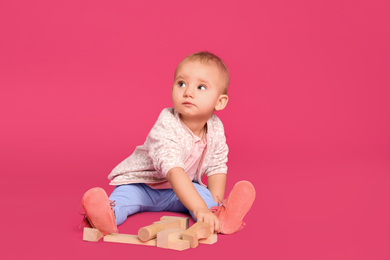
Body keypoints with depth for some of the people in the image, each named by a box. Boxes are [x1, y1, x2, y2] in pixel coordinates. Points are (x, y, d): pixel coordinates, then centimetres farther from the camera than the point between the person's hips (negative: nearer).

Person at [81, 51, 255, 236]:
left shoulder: (216, 129, -12)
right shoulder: (166, 127, -33)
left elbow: (216, 168, -1)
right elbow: (174, 172, -44)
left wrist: (216, 204, -16)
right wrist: (200, 209, -54)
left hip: (181, 188, 5)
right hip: (140, 184, -4)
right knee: (125, 197, -31)